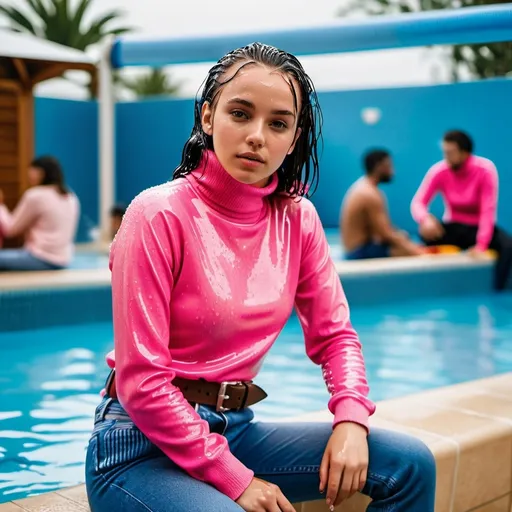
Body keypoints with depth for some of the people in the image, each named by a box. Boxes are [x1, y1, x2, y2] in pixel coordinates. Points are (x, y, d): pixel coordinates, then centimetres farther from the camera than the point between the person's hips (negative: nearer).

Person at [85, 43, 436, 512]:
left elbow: (335, 334, 9)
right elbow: (142, 381, -18)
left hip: (234, 429, 6)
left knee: (412, 464, -5)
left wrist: (351, 420, -11)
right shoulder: (160, 214, -16)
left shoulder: (297, 218, 1)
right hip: (143, 444, -6)